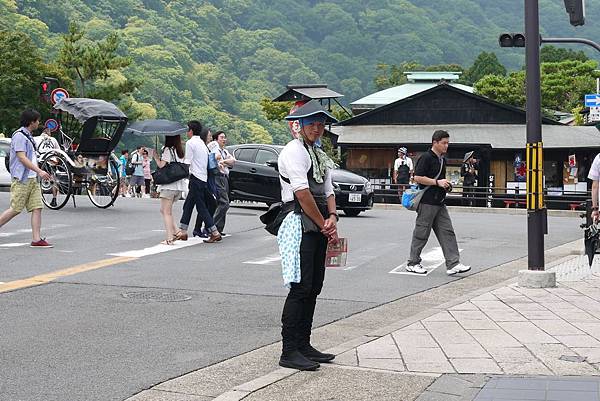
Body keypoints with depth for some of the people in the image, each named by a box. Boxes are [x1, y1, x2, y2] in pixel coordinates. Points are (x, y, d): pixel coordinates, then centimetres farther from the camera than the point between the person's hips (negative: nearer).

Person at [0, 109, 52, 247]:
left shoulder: (28, 136, 18)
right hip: (21, 179, -9)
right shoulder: (19, 136, -12)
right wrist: (39, 171, -22)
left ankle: (36, 239, -1)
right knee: (15, 209, -6)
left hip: (32, 179, 9)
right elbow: (22, 158, -18)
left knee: (37, 207, 1)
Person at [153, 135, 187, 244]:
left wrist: (155, 156, 1)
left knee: (166, 212, -4)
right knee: (164, 210, 18)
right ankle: (175, 232, 12)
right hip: (179, 185, 8)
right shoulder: (180, 151, 13)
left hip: (168, 185, -8)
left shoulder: (167, 150, -9)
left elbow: (161, 165, -15)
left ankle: (169, 238, -9)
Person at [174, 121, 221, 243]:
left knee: (201, 207, -6)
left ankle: (215, 233, -9)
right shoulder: (202, 144, 17)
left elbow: (188, 163, -13)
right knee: (188, 205, 14)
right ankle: (183, 232, 17)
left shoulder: (190, 143, -10)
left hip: (196, 178, -9)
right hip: (203, 178, 9)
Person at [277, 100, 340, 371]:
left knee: (313, 288, 9)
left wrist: (332, 218, -2)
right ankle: (289, 352, -7)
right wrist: (324, 224, -9)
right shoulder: (294, 151, -7)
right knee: (301, 288, -10)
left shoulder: (320, 155, 22)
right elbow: (302, 193, -15)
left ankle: (303, 345, 16)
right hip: (300, 223, -9)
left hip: (319, 228, 9)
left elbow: (328, 191, 17)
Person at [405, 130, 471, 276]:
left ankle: (453, 264, -1)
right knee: (421, 233, 0)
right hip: (427, 202, -9)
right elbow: (417, 178, -18)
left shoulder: (442, 160, 16)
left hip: (439, 202, 9)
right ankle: (413, 263, 11)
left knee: (447, 233, 2)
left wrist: (446, 184, 10)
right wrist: (437, 182, -18)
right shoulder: (426, 158, -11)